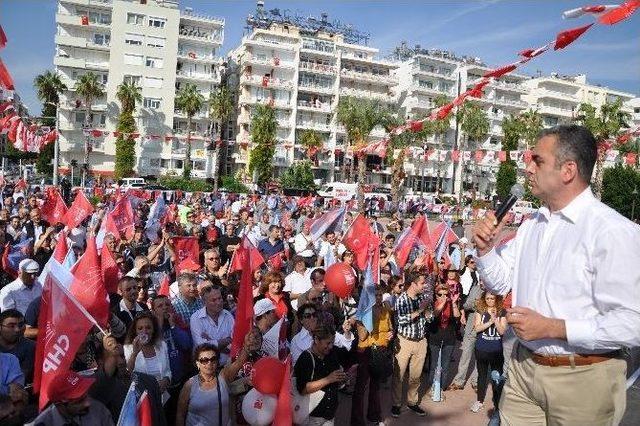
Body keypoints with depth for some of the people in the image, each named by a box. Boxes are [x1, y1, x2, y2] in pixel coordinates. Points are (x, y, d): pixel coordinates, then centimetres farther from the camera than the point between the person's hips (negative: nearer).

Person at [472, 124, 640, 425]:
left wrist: (552, 328, -22)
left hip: (581, 379, -6)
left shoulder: (614, 231, -17)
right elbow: (499, 284, 12)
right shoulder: (531, 226, 7)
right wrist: (485, 248, -4)